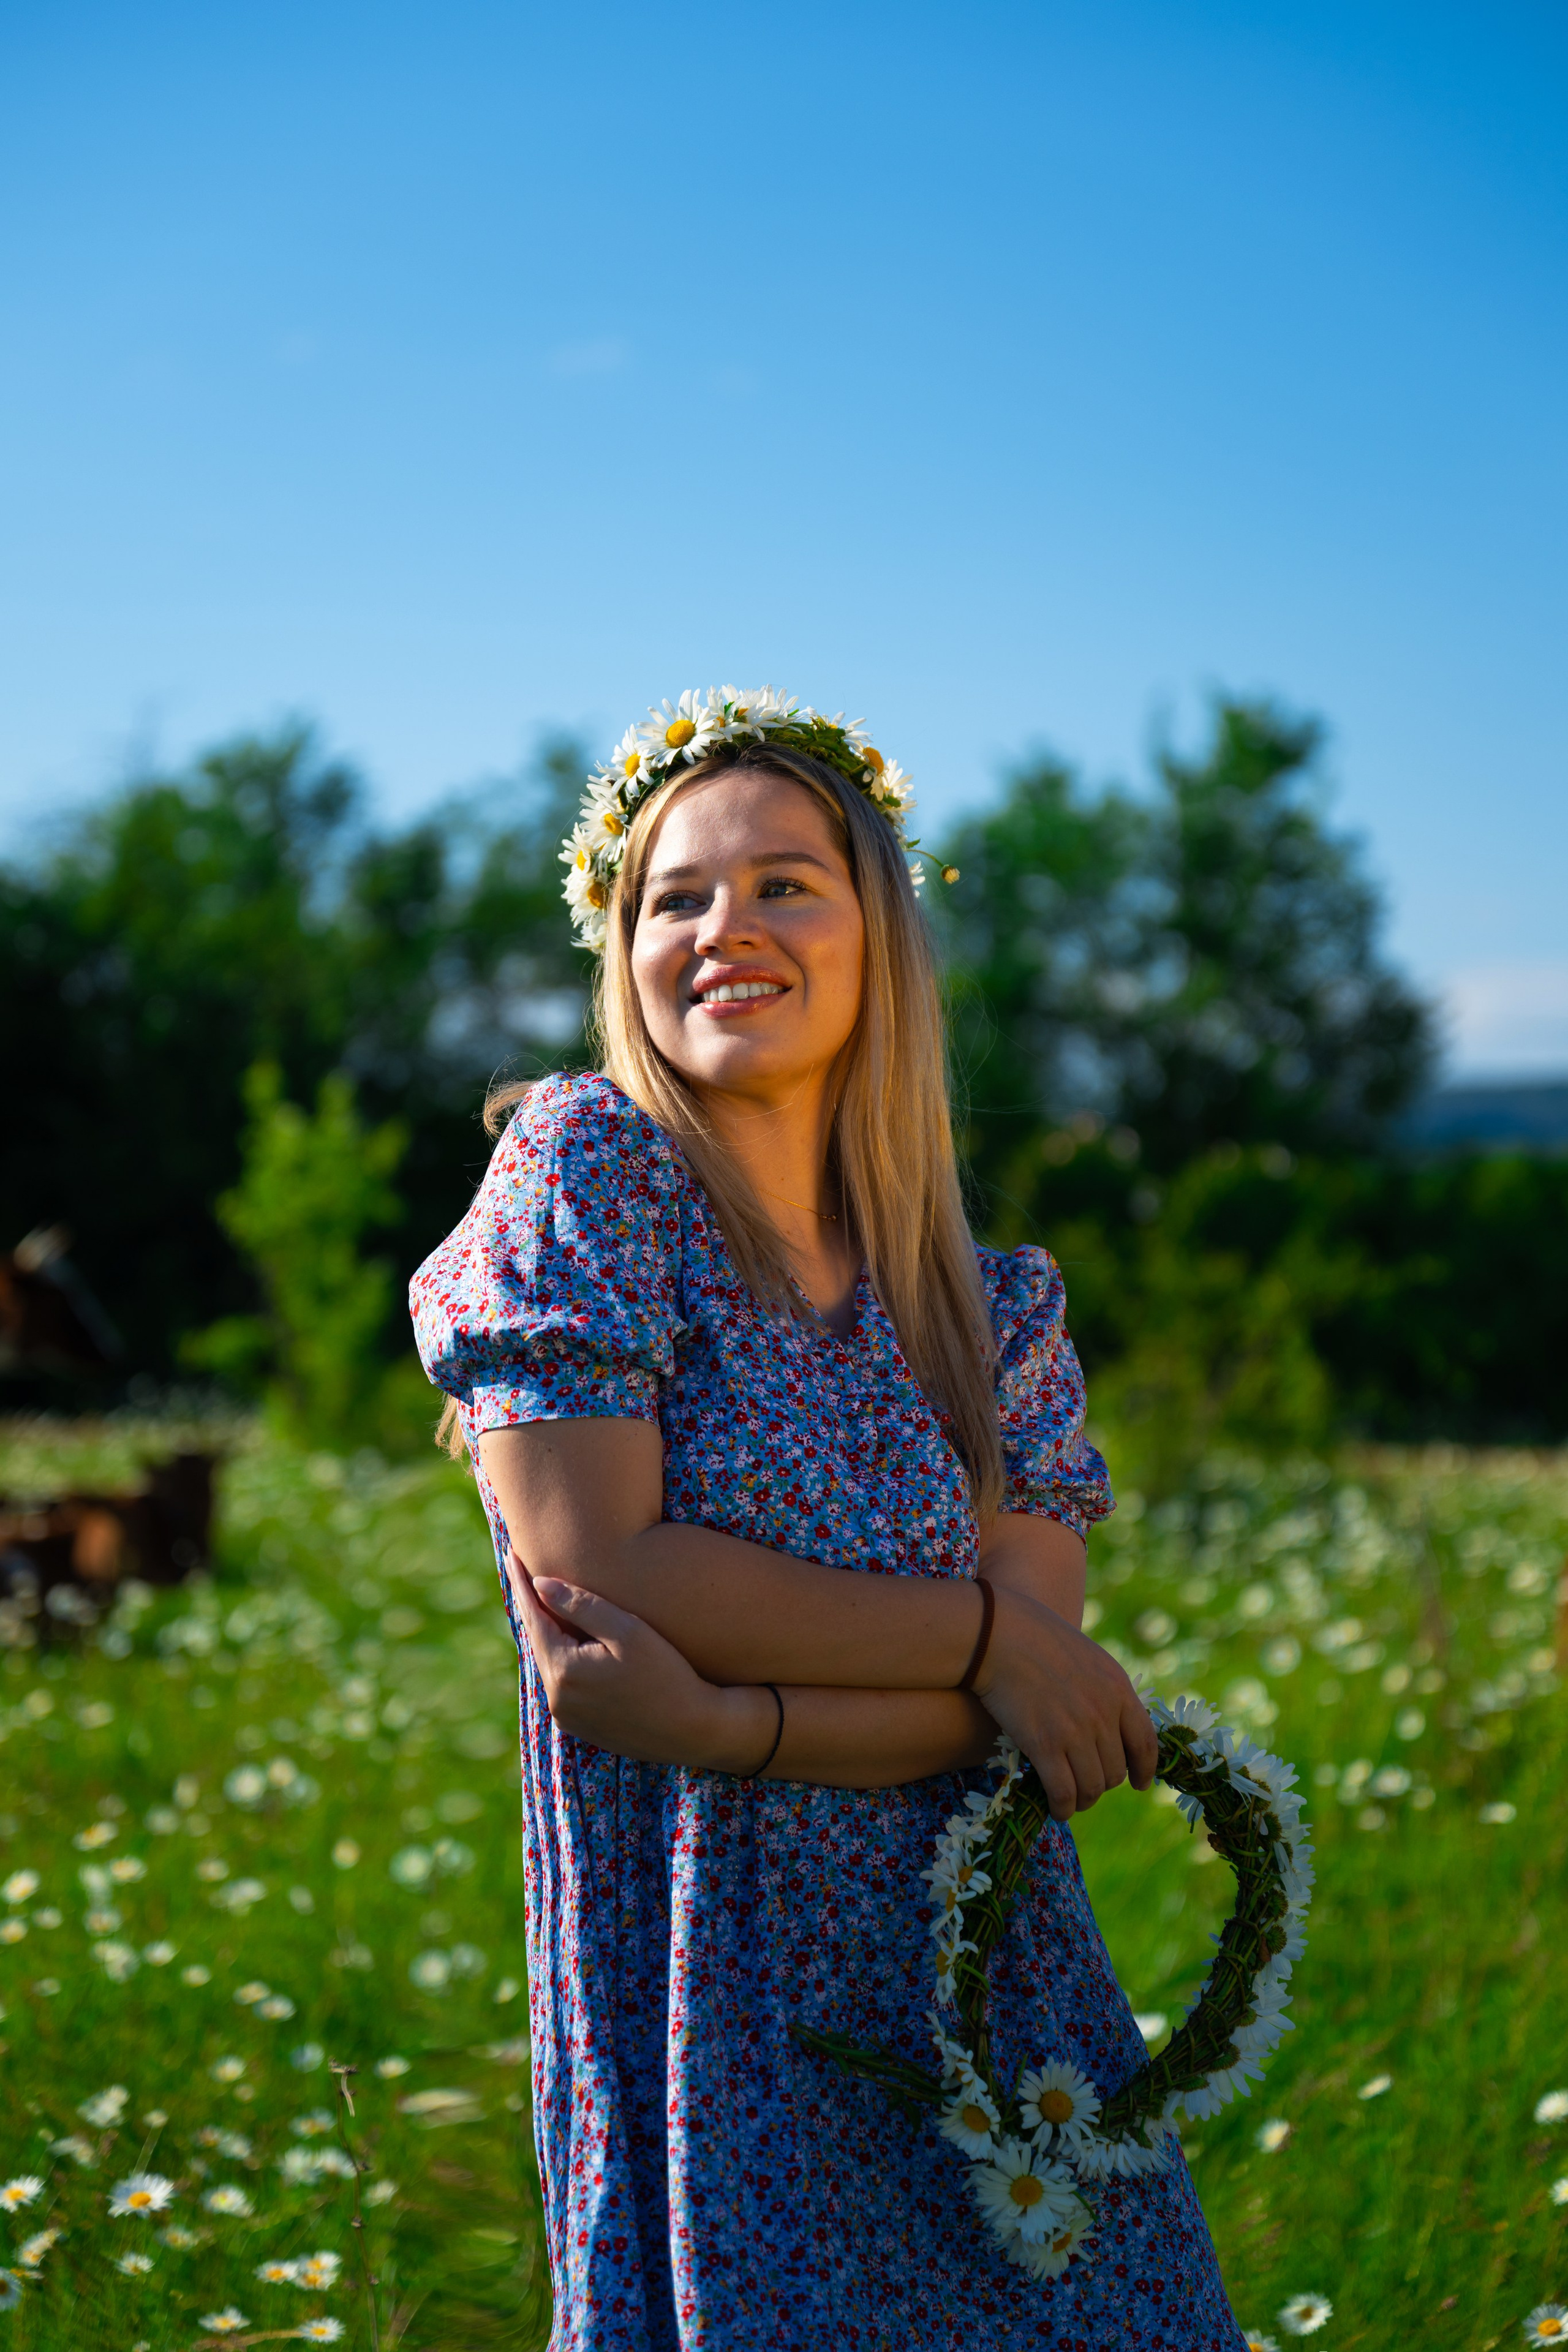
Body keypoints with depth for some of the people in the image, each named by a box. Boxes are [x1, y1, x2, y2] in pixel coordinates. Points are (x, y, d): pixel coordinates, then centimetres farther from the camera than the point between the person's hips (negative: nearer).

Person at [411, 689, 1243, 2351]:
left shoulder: (1003, 1314, 5)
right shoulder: (586, 1165, -5)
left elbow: (1032, 1695, -5)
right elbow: (595, 1565, -15)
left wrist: (735, 1720, -22)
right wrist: (981, 1633, -11)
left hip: (993, 1999, 4)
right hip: (706, 2011, -4)